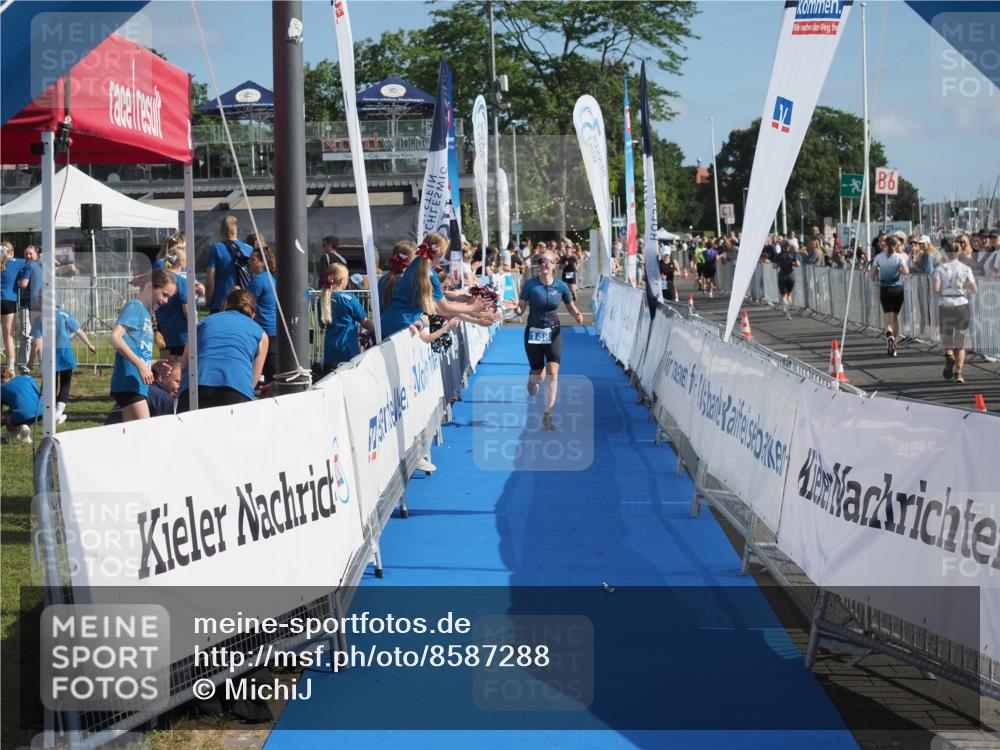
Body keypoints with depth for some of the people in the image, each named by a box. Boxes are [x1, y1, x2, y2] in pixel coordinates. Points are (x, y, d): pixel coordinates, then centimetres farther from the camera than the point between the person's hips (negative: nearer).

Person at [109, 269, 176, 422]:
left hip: (139, 385, 9)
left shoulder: (147, 312, 21)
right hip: (130, 381, -9)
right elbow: (114, 337, -19)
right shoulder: (134, 306, -5)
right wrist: (140, 365, -22)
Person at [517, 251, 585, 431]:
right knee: (537, 376, 5)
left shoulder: (560, 286, -3)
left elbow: (571, 307, 9)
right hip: (533, 333, 0)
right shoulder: (530, 285, -7)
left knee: (553, 373, -13)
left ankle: (547, 417, -8)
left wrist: (578, 316, -12)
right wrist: (516, 309, -30)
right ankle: (533, 377, 47)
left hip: (553, 333, 0)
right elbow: (521, 308, -7)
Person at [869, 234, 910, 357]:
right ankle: (894, 344, 21)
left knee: (888, 318, -3)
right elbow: (906, 271, -16)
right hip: (897, 288, 0)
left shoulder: (879, 257, -1)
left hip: (884, 289, 0)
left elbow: (872, 274, -3)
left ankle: (890, 335, -34)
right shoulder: (899, 256, -4)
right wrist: (899, 271, 5)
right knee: (895, 317, 15)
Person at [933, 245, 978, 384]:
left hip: (945, 305, 0)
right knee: (960, 344, 8)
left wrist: (940, 296, 10)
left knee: (946, 338, 15)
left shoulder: (940, 268, 0)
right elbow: (974, 290, -2)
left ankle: (949, 355, -16)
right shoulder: (965, 269, 1)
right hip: (962, 304, 0)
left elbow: (936, 289, -11)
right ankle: (958, 373, 0)